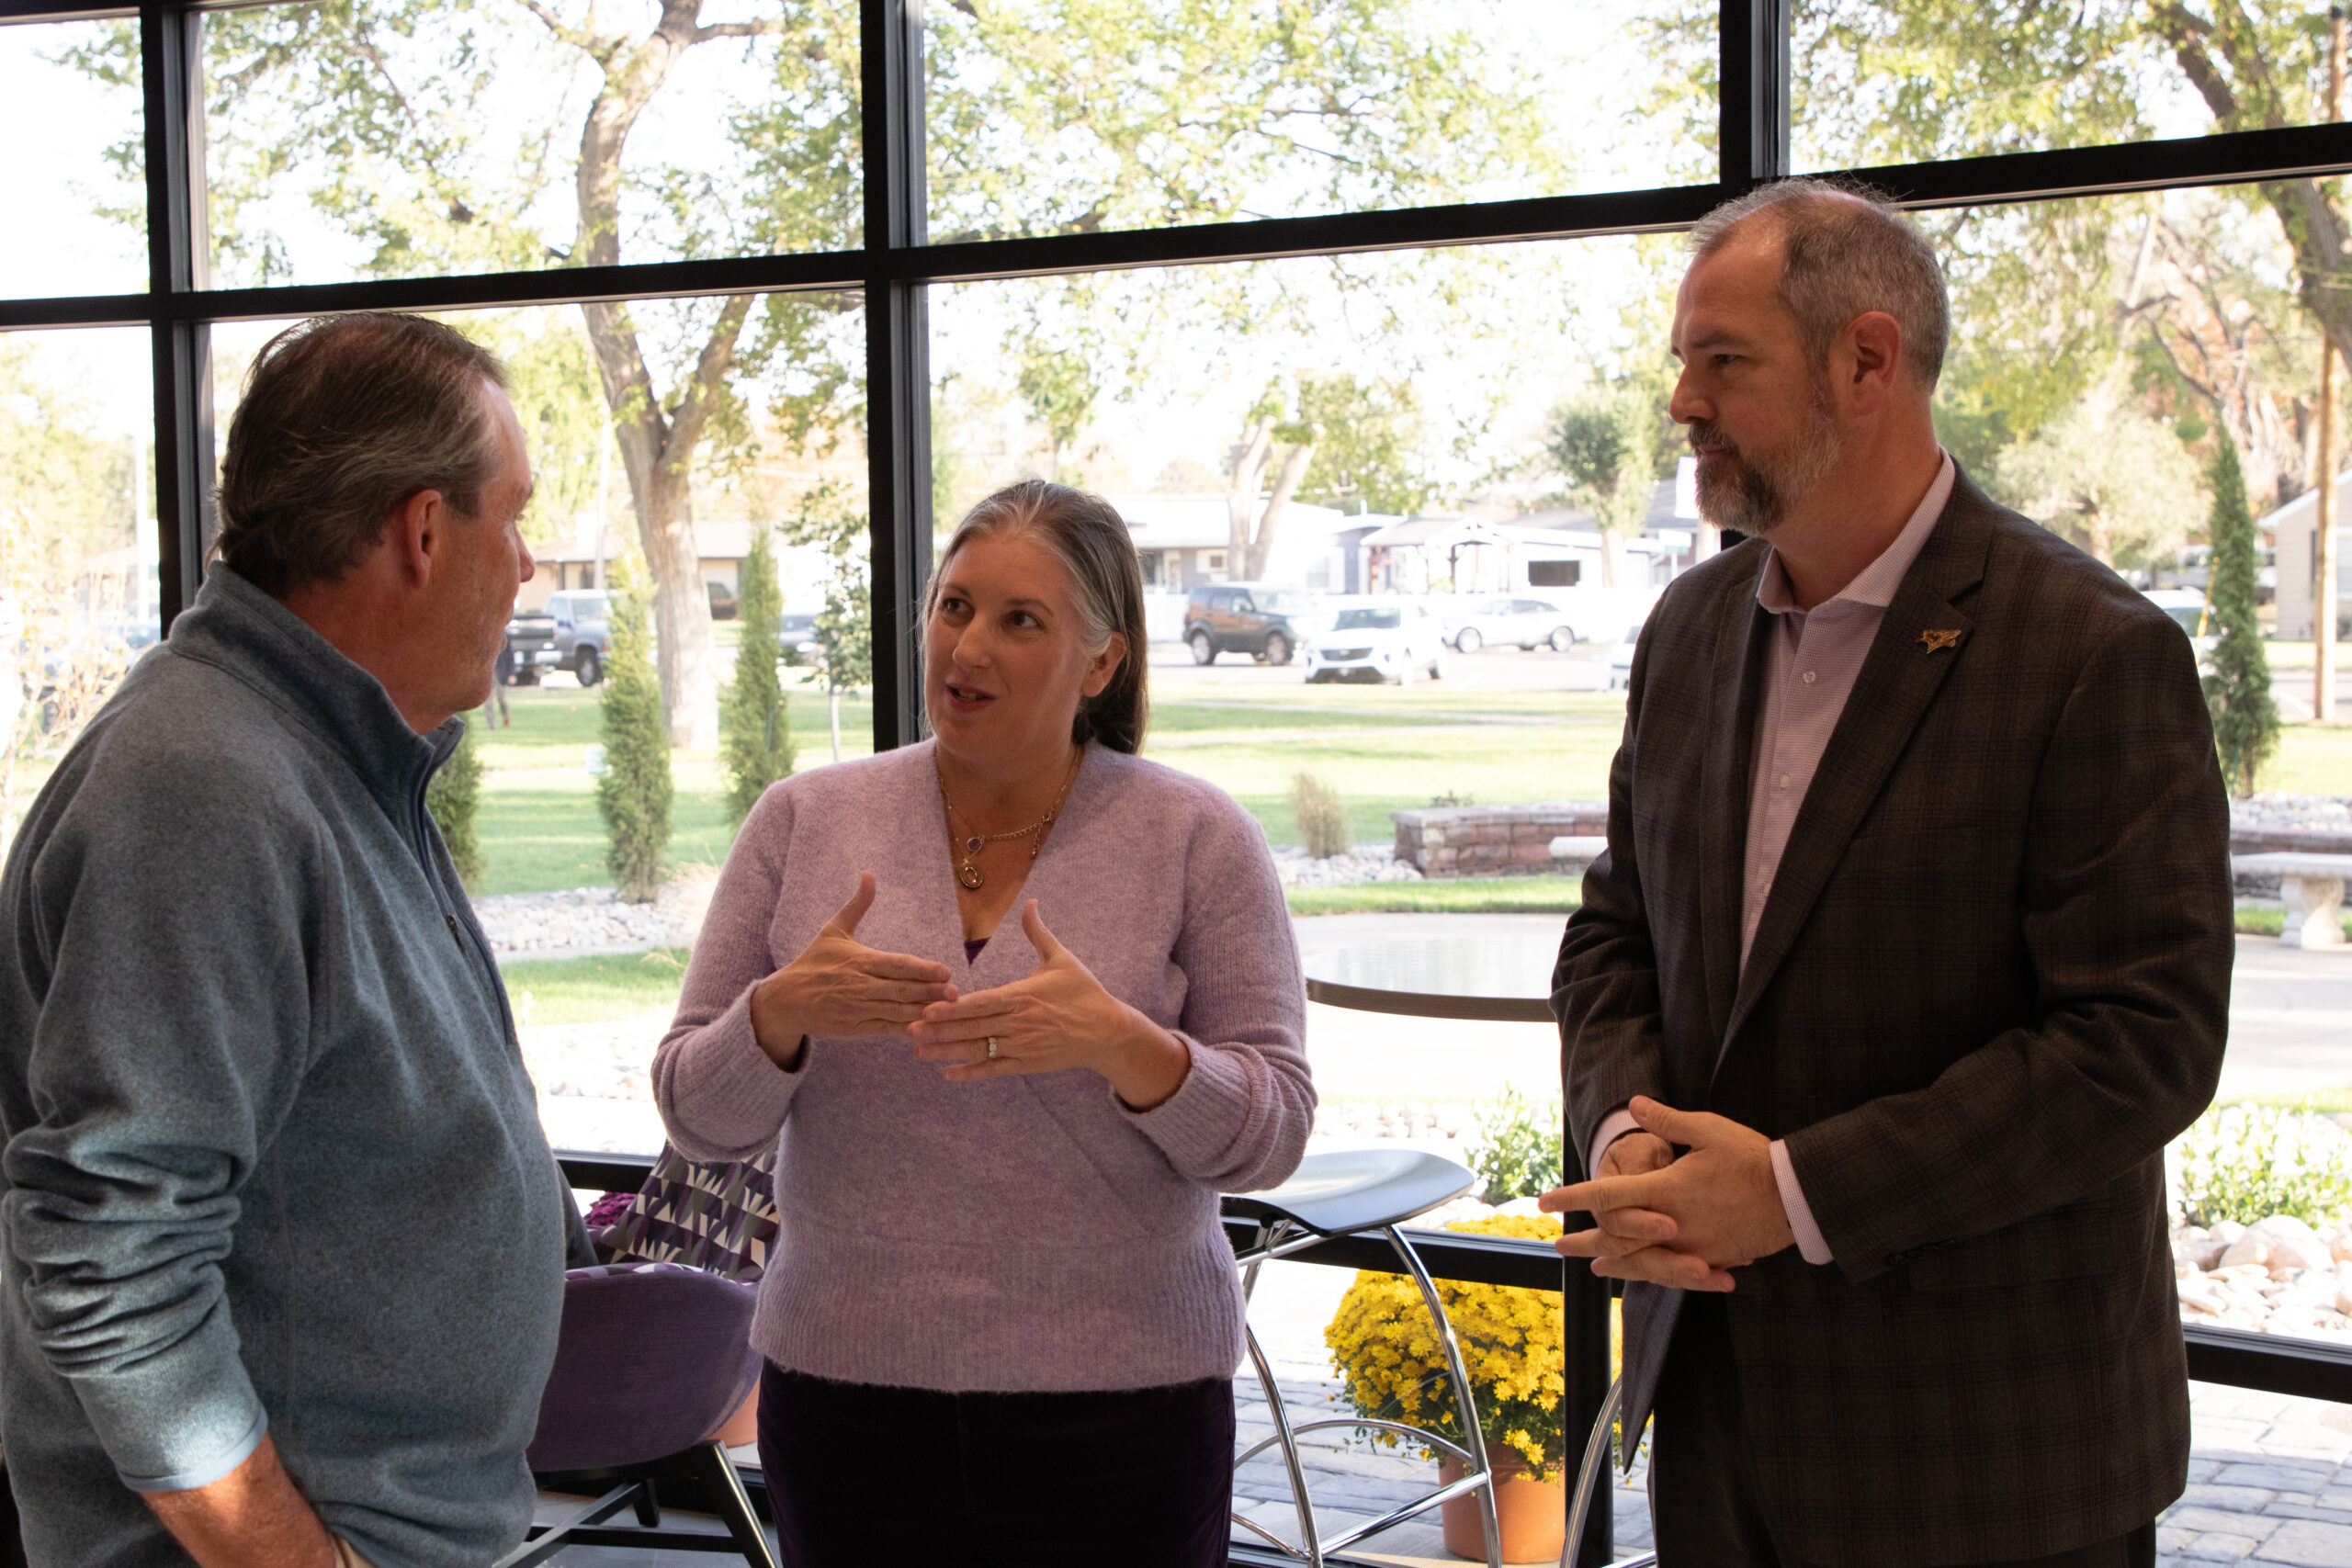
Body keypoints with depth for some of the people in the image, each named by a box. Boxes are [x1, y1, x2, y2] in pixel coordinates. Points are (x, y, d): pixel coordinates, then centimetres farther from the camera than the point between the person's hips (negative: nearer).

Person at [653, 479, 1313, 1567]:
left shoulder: (1196, 841, -2)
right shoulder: (805, 821, 2)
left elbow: (1271, 1131, -5)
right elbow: (698, 1117, 3)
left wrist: (1119, 1041, -23)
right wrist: (781, 1013, -18)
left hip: (1118, 1402, -1)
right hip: (845, 1388, 2)